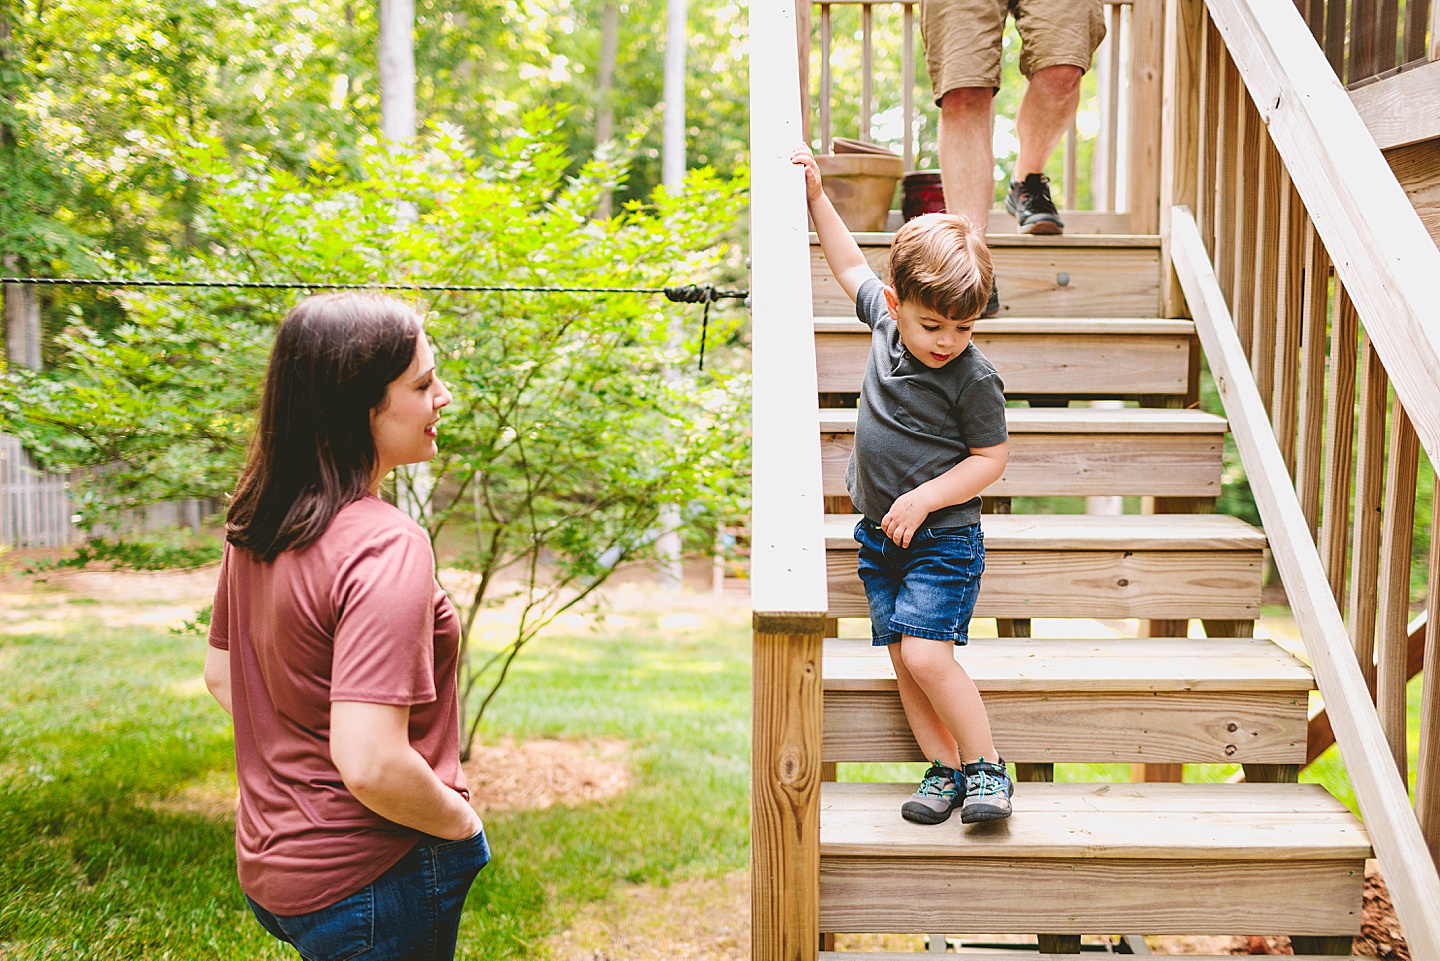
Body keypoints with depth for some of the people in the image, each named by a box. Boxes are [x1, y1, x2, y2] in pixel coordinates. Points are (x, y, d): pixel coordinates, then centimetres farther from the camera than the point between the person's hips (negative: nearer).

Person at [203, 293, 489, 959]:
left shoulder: (255, 527, 0)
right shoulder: (386, 547, -27)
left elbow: (220, 673, 13)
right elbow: (370, 765, -31)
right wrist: (462, 824, -15)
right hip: (365, 880, -7)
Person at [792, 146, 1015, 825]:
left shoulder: (975, 379, -17)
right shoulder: (885, 317, -2)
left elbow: (991, 458, -9)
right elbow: (852, 266, 17)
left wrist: (925, 499, -19)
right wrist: (817, 197, 14)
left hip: (942, 538, -6)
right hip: (880, 536, 6)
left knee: (926, 654, -16)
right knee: (902, 658, 5)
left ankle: (986, 765, 1)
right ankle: (945, 769, 17)